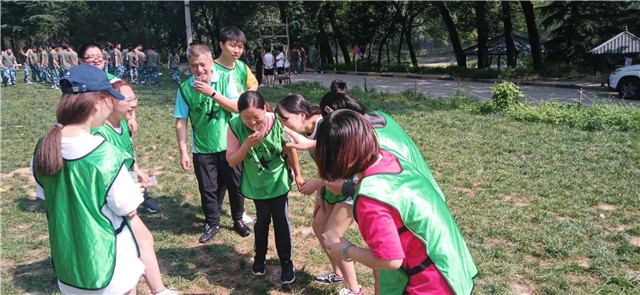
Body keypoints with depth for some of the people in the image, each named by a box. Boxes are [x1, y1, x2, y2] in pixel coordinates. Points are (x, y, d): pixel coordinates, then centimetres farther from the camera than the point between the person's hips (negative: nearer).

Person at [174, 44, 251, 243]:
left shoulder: (225, 81, -7)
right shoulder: (185, 88, -7)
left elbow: (237, 107, -17)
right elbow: (181, 122, -5)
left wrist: (212, 93, -25)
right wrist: (183, 152, -8)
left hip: (229, 145, 0)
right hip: (202, 149, 0)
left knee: (235, 185, 11)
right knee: (208, 189, 11)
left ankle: (238, 220, 32)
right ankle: (212, 224, 31)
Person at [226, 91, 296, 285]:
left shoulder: (277, 122, -27)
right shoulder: (235, 127, -25)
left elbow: (290, 151, -10)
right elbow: (231, 161, -19)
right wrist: (247, 144, -36)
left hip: (279, 180, -1)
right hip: (256, 183, 1)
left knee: (280, 219, 1)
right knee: (262, 219, 11)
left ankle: (286, 262, 20)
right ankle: (260, 257, 37)